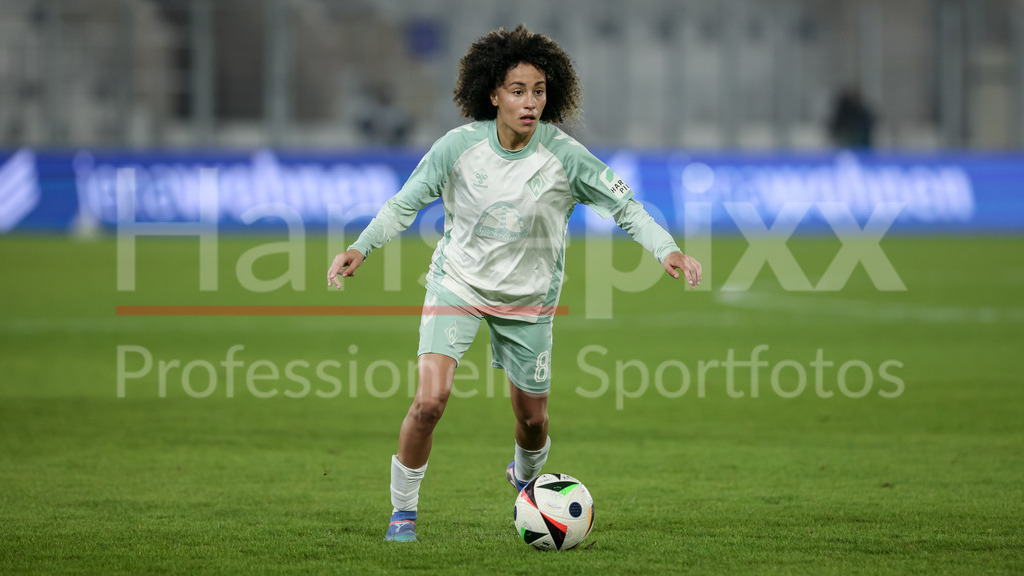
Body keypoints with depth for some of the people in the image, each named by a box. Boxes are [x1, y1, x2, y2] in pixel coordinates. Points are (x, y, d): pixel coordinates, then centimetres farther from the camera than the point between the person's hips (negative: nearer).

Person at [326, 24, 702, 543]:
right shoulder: (459, 146, -15)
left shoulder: (564, 156, -16)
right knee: (430, 399, -20)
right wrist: (361, 247, -15)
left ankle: (526, 478, 50)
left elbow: (623, 204, -14)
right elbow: (406, 202, -4)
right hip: (457, 283, -1)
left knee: (532, 418, 12)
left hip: (527, 297, 1)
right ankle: (403, 511, 0)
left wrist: (667, 250, -28)